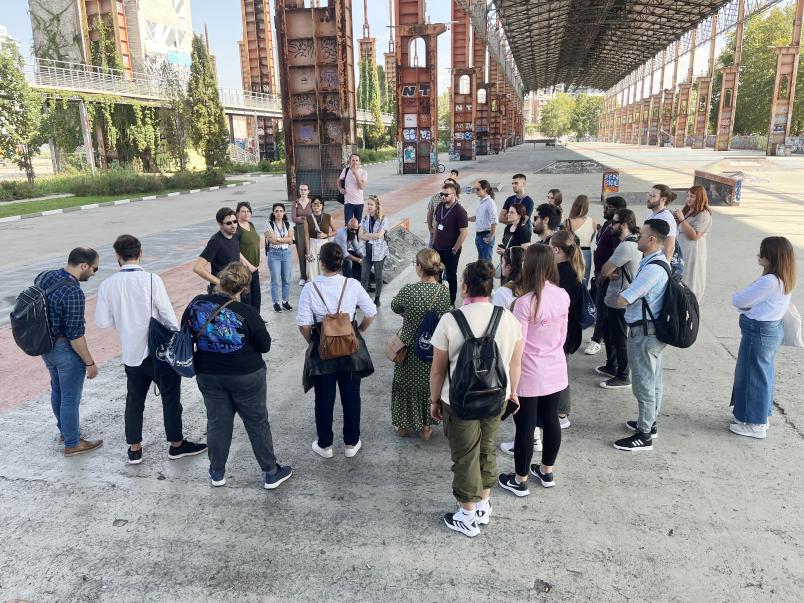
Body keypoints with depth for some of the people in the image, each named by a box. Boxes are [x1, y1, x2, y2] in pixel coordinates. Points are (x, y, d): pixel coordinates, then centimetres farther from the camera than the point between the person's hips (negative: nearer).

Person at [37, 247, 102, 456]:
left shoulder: (43, 277, -2)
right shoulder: (73, 293, -29)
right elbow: (75, 335, -25)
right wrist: (90, 363, -15)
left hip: (46, 345, 9)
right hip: (66, 350, -9)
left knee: (57, 390, 25)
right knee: (70, 398, 7)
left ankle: (64, 429, 45)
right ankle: (72, 444, 22)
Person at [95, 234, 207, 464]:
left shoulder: (107, 285, -5)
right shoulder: (151, 279, -15)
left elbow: (102, 321, -1)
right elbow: (168, 315, -14)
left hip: (131, 353, 4)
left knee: (134, 400, 18)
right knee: (171, 398, 11)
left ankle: (134, 449, 27)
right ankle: (176, 445, 23)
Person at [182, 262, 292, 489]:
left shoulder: (196, 304, -9)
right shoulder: (246, 312, -21)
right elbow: (265, 345, -12)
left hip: (207, 374, 4)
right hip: (246, 376, -4)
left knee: (217, 422, 17)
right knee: (257, 423, 9)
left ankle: (217, 473, 32)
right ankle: (271, 473, 21)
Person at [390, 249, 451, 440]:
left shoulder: (409, 290, -23)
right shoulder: (444, 292, -16)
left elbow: (395, 307, -3)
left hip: (409, 348, -2)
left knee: (406, 384, 20)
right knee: (429, 385, 22)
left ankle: (403, 425, 37)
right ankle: (425, 427, 36)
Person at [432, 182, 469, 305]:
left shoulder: (459, 211, -18)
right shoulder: (440, 207, 1)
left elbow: (464, 232, -18)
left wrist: (455, 249, -15)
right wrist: (434, 242, 11)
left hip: (450, 250, -6)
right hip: (437, 248, 6)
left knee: (451, 275, 8)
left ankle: (451, 303, 22)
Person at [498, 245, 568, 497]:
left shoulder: (525, 303, -23)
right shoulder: (563, 296, -5)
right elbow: (563, 335, 7)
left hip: (529, 375, -6)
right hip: (556, 371, 6)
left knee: (525, 427, 8)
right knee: (551, 420, 20)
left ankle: (520, 481, 25)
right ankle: (546, 472, 38)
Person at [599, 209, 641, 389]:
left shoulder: (626, 246, -24)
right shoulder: (633, 242, 10)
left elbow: (605, 271, -21)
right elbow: (609, 269, 10)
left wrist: (604, 275, 2)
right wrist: (610, 273, -13)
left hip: (619, 300, -10)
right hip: (616, 298, 10)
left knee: (619, 339, 2)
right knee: (609, 334, 22)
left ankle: (623, 377, 14)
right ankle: (611, 367, 37)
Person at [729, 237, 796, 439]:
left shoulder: (769, 281, -25)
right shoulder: (784, 279, 6)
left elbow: (739, 300, -17)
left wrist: (736, 296, 3)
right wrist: (748, 304, -5)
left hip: (759, 332, -10)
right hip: (771, 329, 10)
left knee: (752, 376, 2)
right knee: (763, 374, 19)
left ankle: (755, 424, 13)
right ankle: (761, 416, 33)